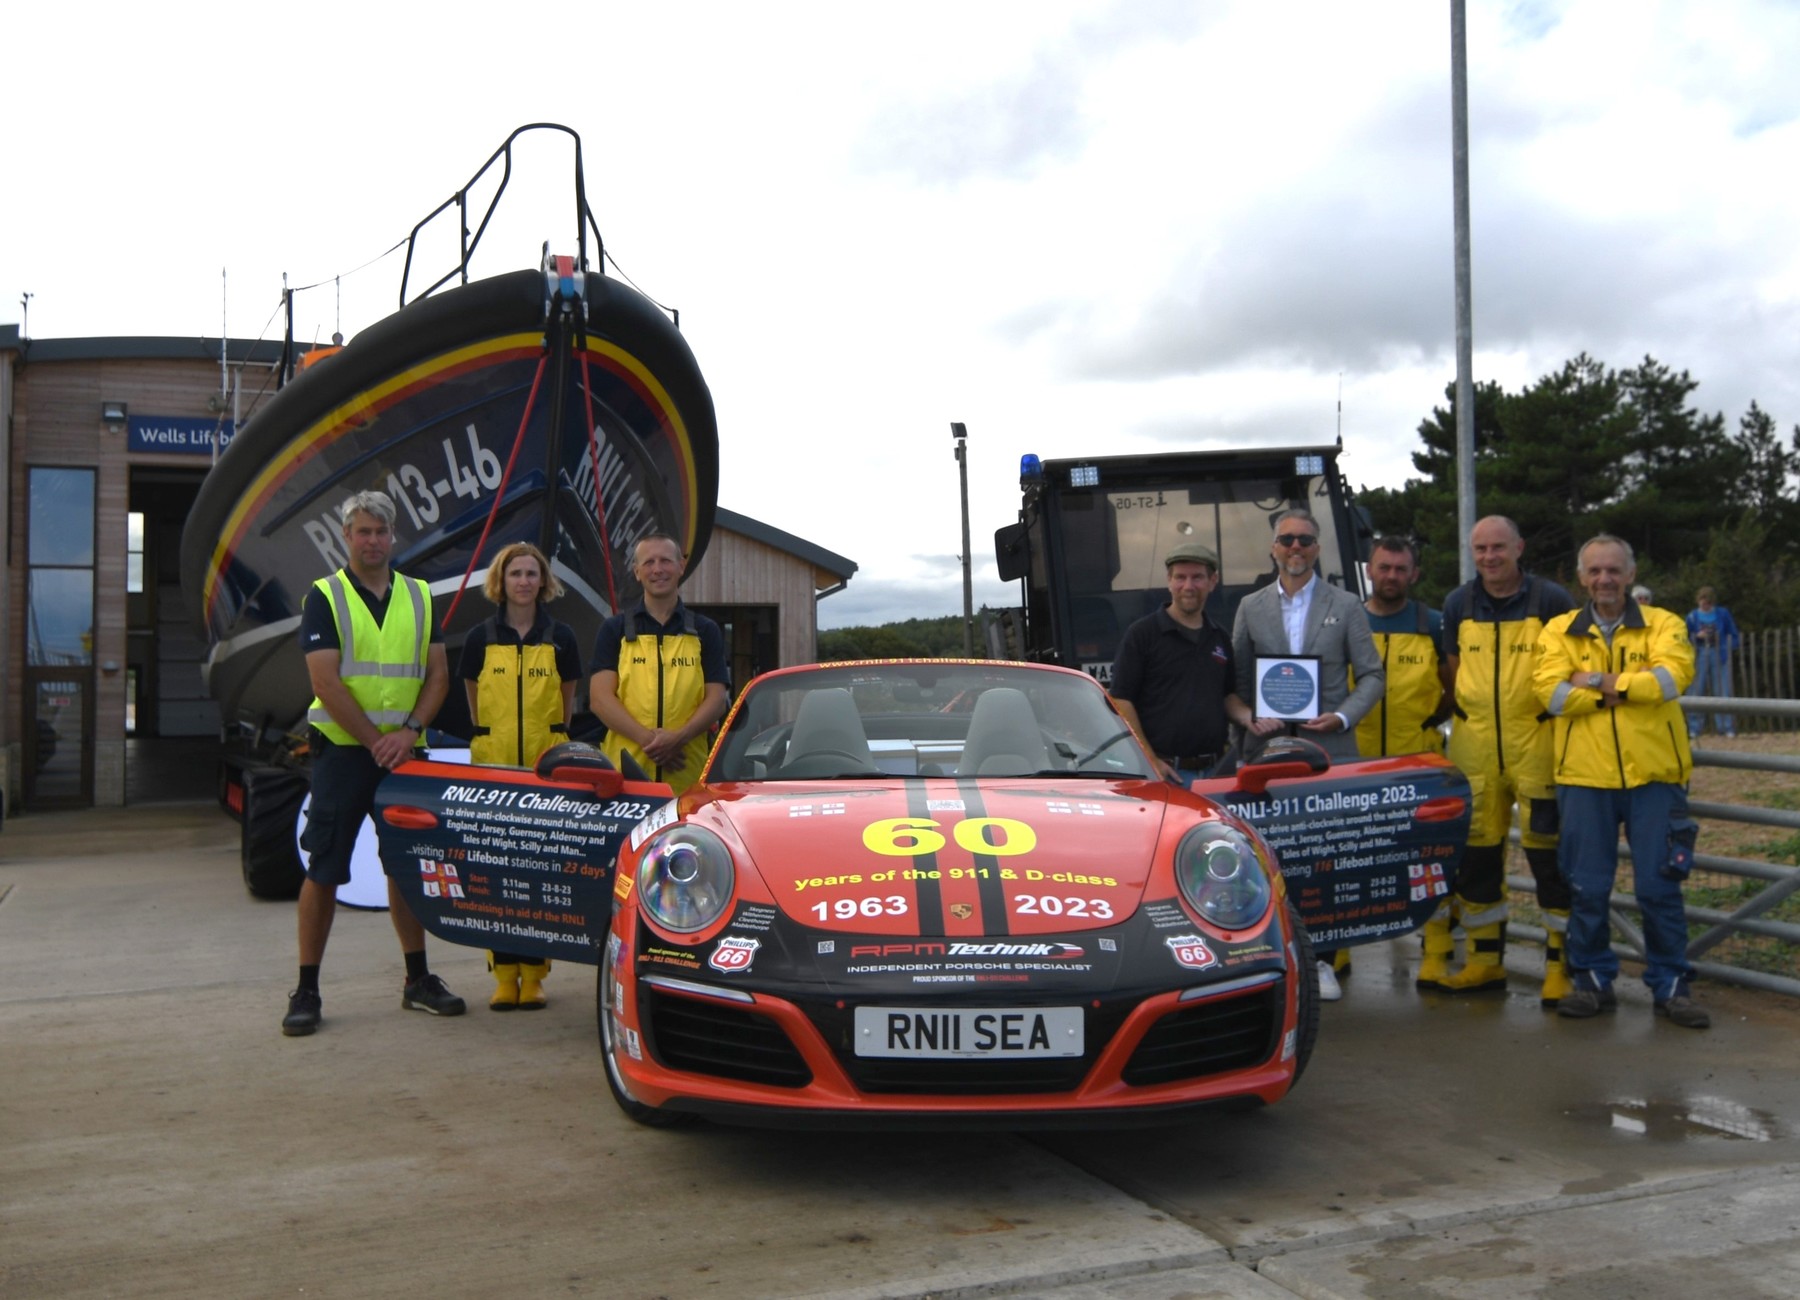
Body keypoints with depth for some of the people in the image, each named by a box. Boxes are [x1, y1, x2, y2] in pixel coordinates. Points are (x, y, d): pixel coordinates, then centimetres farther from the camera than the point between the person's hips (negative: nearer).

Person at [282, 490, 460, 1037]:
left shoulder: (419, 596, 11)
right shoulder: (324, 597, -1)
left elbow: (438, 673, 7)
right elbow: (326, 680, -10)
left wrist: (409, 731, -8)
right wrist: (375, 741, -14)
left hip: (403, 751, 4)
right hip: (343, 750, -4)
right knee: (324, 871, -2)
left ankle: (417, 979, 20)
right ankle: (306, 991, 6)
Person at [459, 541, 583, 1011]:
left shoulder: (559, 638, 7)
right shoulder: (481, 638, 7)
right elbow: (475, 703, 13)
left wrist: (552, 741, 8)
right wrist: (495, 738, 10)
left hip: (548, 768, 0)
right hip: (492, 764, 0)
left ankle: (533, 974, 5)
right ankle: (504, 975, 6)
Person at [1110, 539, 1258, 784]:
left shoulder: (1219, 638, 15)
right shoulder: (1141, 634, -4)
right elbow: (1121, 702, -9)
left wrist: (1248, 716, -2)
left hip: (1215, 771, 6)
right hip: (1164, 772, -5)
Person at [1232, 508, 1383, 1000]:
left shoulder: (1346, 606, 8)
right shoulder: (1250, 608, 12)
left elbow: (1372, 675, 7)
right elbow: (1236, 679, 13)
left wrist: (1342, 717, -9)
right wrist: (1250, 718, -5)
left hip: (1329, 751, -1)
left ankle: (1323, 961, 8)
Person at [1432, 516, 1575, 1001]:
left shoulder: (1551, 600, -1)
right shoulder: (1458, 604, 10)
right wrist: (1466, 712, 9)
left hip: (1536, 744, -4)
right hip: (1473, 746, 4)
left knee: (1548, 852, -4)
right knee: (1475, 852, 9)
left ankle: (1561, 964, 6)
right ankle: (1485, 960, 21)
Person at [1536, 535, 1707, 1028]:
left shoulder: (1662, 624, 5)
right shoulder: (1559, 631, 7)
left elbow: (1675, 673, -16)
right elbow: (1551, 692, -9)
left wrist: (1599, 682, -15)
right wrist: (1630, 689, -11)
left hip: (1653, 776, -1)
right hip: (1584, 778, 1)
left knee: (1660, 886, 3)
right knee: (1588, 888, 6)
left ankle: (1670, 986, 17)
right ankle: (1592, 981, 20)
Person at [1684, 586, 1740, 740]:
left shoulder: (1723, 614, 3)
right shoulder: (1693, 616, 3)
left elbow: (1734, 636, 10)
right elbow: (1686, 638, 7)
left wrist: (1729, 647, -8)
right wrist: (1697, 636, -11)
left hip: (1720, 657, 0)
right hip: (1699, 657, 0)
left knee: (1723, 691, -2)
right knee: (1696, 691, -4)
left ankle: (1727, 728, 3)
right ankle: (1694, 728, 1)